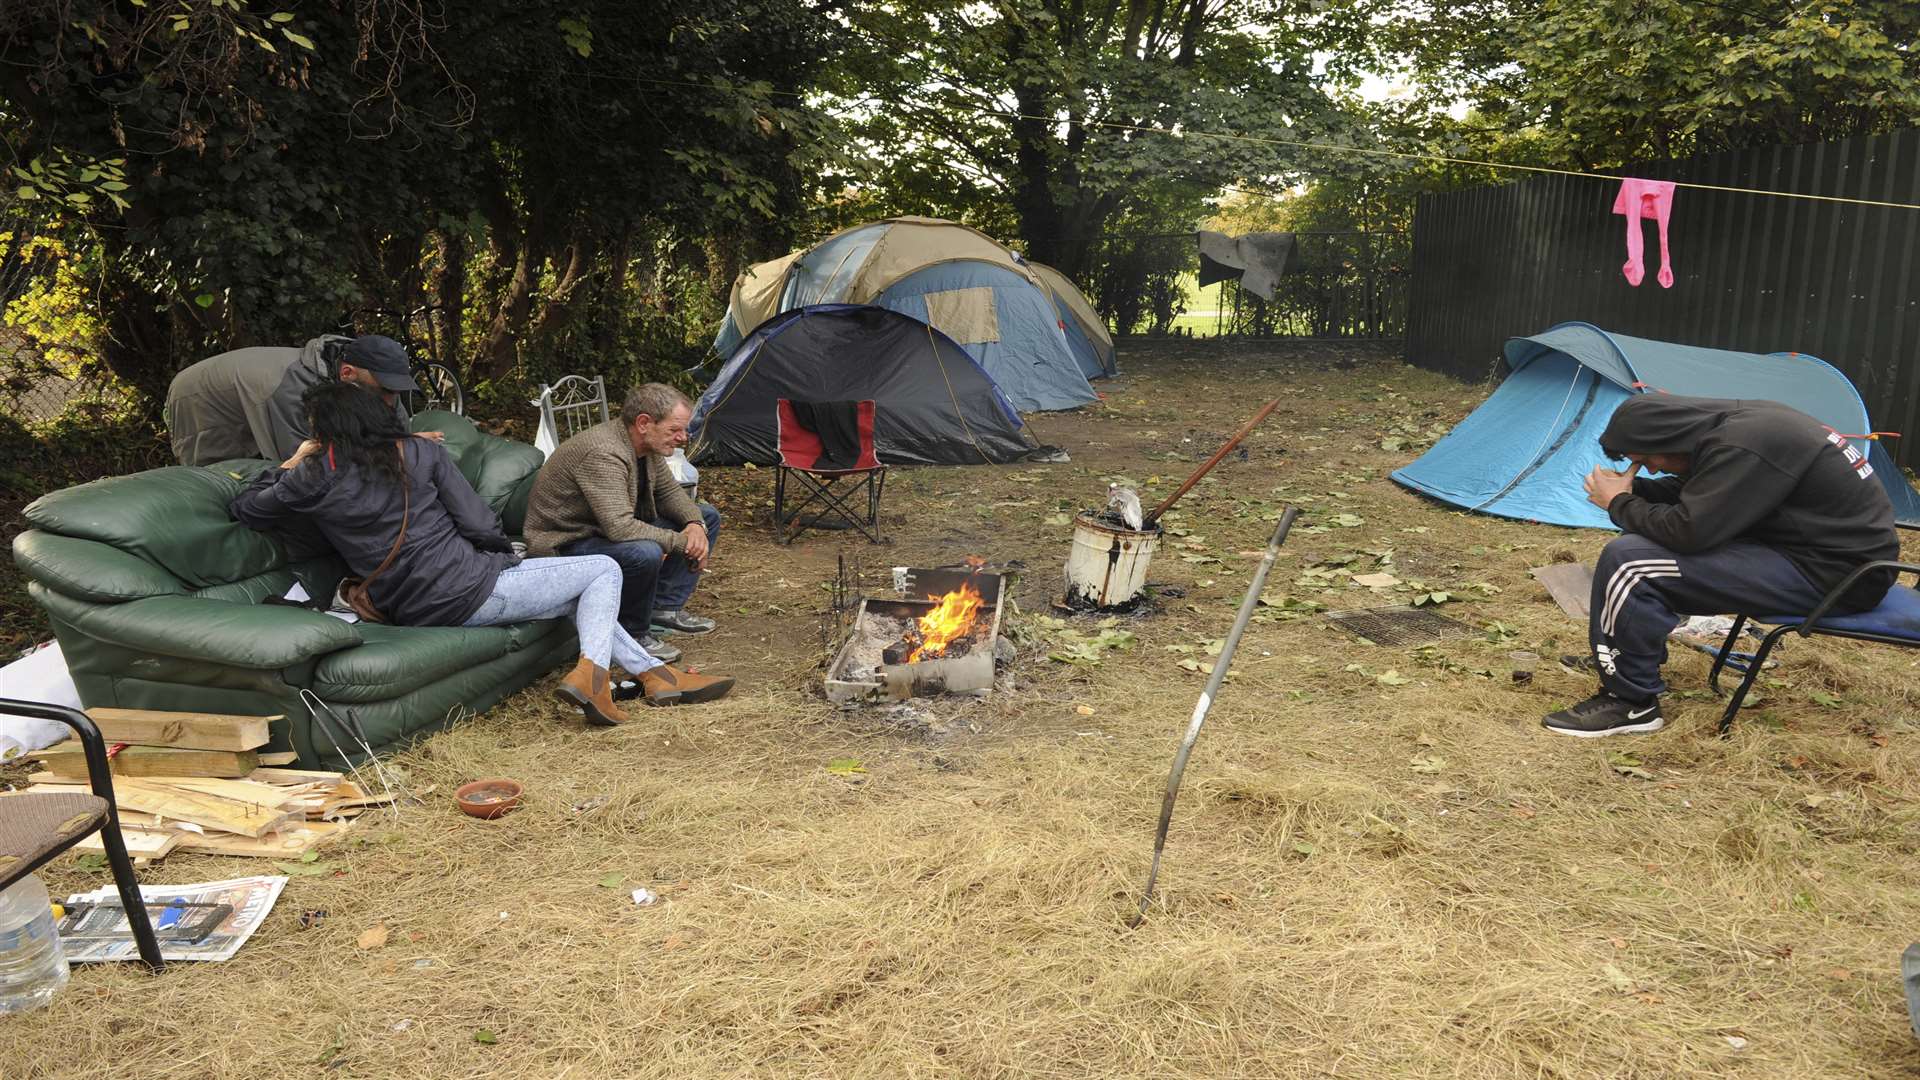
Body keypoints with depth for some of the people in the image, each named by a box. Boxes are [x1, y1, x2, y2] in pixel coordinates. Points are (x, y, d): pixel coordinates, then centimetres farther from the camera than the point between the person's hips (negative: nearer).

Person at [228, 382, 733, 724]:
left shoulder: (314, 477, 1)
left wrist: (290, 463, 26)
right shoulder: (421, 454, -4)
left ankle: (653, 672, 22)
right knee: (604, 570, 8)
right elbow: (483, 527, -7)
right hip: (469, 593, -5)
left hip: (408, 611, 6)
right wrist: (505, 560, 13)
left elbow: (244, 509, 16)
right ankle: (590, 670, -13)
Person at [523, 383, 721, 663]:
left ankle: (665, 608, 4)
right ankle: (632, 634, -14)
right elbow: (619, 527, -39)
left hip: (610, 530, 10)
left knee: (706, 518, 7)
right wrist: (681, 542, -29)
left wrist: (695, 524, -10)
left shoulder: (645, 444, -1)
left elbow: (669, 492, 11)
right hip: (565, 544, -10)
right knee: (645, 553, -39)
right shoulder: (602, 453, -31)